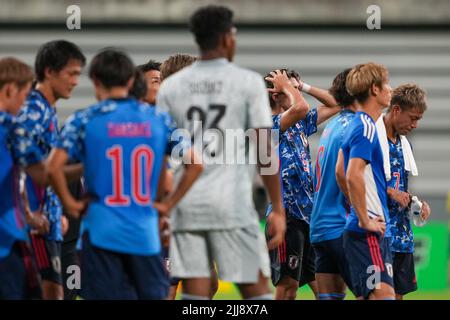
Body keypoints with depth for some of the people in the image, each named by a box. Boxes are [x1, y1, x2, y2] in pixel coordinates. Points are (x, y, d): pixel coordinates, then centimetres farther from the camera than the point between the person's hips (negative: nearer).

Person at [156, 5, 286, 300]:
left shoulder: (171, 86, 8)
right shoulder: (248, 82, -1)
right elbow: (264, 152, -4)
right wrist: (278, 209, 1)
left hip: (186, 206, 3)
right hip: (232, 203, -3)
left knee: (195, 294, 3)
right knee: (256, 289, 4)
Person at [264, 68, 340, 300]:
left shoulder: (299, 124, 16)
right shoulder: (269, 124, -9)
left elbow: (334, 105, 27)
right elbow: (300, 108, -28)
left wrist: (303, 86, 16)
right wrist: (286, 85, -9)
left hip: (308, 213, 9)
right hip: (286, 213, -9)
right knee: (288, 285, -11)